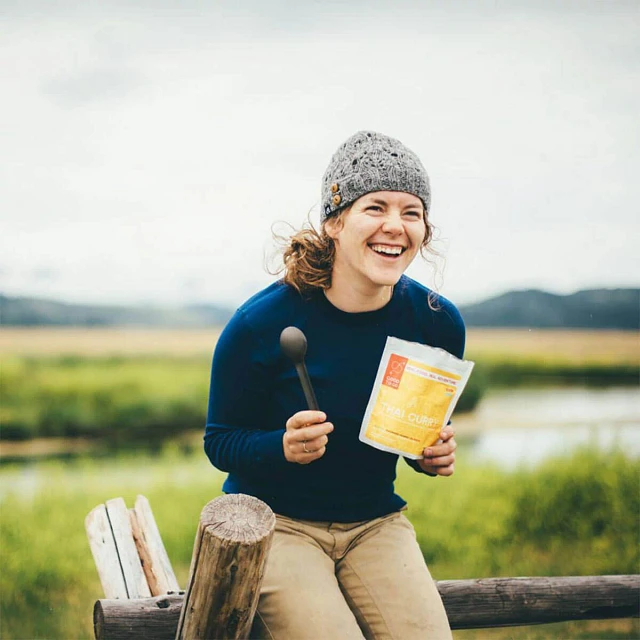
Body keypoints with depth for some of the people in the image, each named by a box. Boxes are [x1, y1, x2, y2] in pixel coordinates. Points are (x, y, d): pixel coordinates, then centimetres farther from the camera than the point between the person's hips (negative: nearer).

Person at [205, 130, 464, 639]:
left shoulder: (439, 323, -6)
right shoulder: (262, 323, -17)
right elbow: (220, 442, -7)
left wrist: (436, 453, -11)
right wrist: (284, 447, -26)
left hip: (376, 522, 4)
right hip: (274, 521, -3)